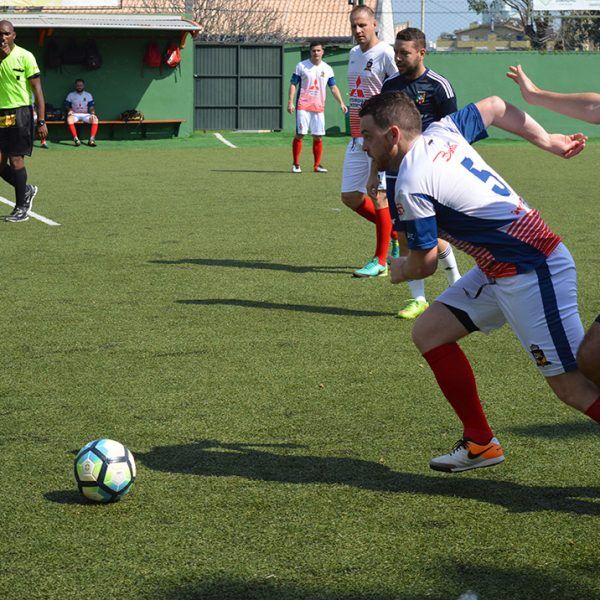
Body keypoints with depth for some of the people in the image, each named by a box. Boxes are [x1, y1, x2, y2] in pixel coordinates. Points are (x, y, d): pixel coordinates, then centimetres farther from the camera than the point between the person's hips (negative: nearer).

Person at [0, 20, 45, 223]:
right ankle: (26, 190, 27)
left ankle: (21, 208, 3)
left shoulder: (24, 56, -7)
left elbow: (37, 89, -7)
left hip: (20, 113, -5)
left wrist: (41, 121, -11)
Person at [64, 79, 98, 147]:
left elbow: (91, 107, 7)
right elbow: (66, 105, 9)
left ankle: (92, 139, -37)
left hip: (86, 115, 1)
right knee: (69, 119, -37)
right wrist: (69, 110, -14)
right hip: (75, 114, -1)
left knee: (95, 119, -31)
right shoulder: (71, 95, 12)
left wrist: (93, 113, -14)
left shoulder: (88, 95, 13)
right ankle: (75, 139, -42)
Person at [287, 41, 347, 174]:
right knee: (300, 134, -6)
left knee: (318, 137, 3)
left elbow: (333, 87, 11)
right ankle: (296, 164, 2)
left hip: (319, 107, 3)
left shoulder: (327, 69, 9)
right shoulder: (301, 66, 1)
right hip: (303, 106, -3)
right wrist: (290, 102, -9)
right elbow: (293, 84, 1)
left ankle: (317, 165, 11)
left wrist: (341, 103, 0)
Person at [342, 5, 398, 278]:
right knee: (350, 196, 7)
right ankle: (395, 232, 26)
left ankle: (380, 261, 4)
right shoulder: (354, 54, 14)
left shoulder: (386, 53, -11)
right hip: (357, 137, 8)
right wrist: (355, 131, 18)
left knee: (379, 195, -5)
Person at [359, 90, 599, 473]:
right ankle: (480, 444, 17)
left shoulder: (412, 183, -17)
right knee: (428, 332, 11)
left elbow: (424, 264, -9)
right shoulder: (442, 132, 7)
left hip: (533, 274, -10)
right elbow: (495, 107, 22)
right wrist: (550, 142, 30)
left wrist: (401, 270, 15)